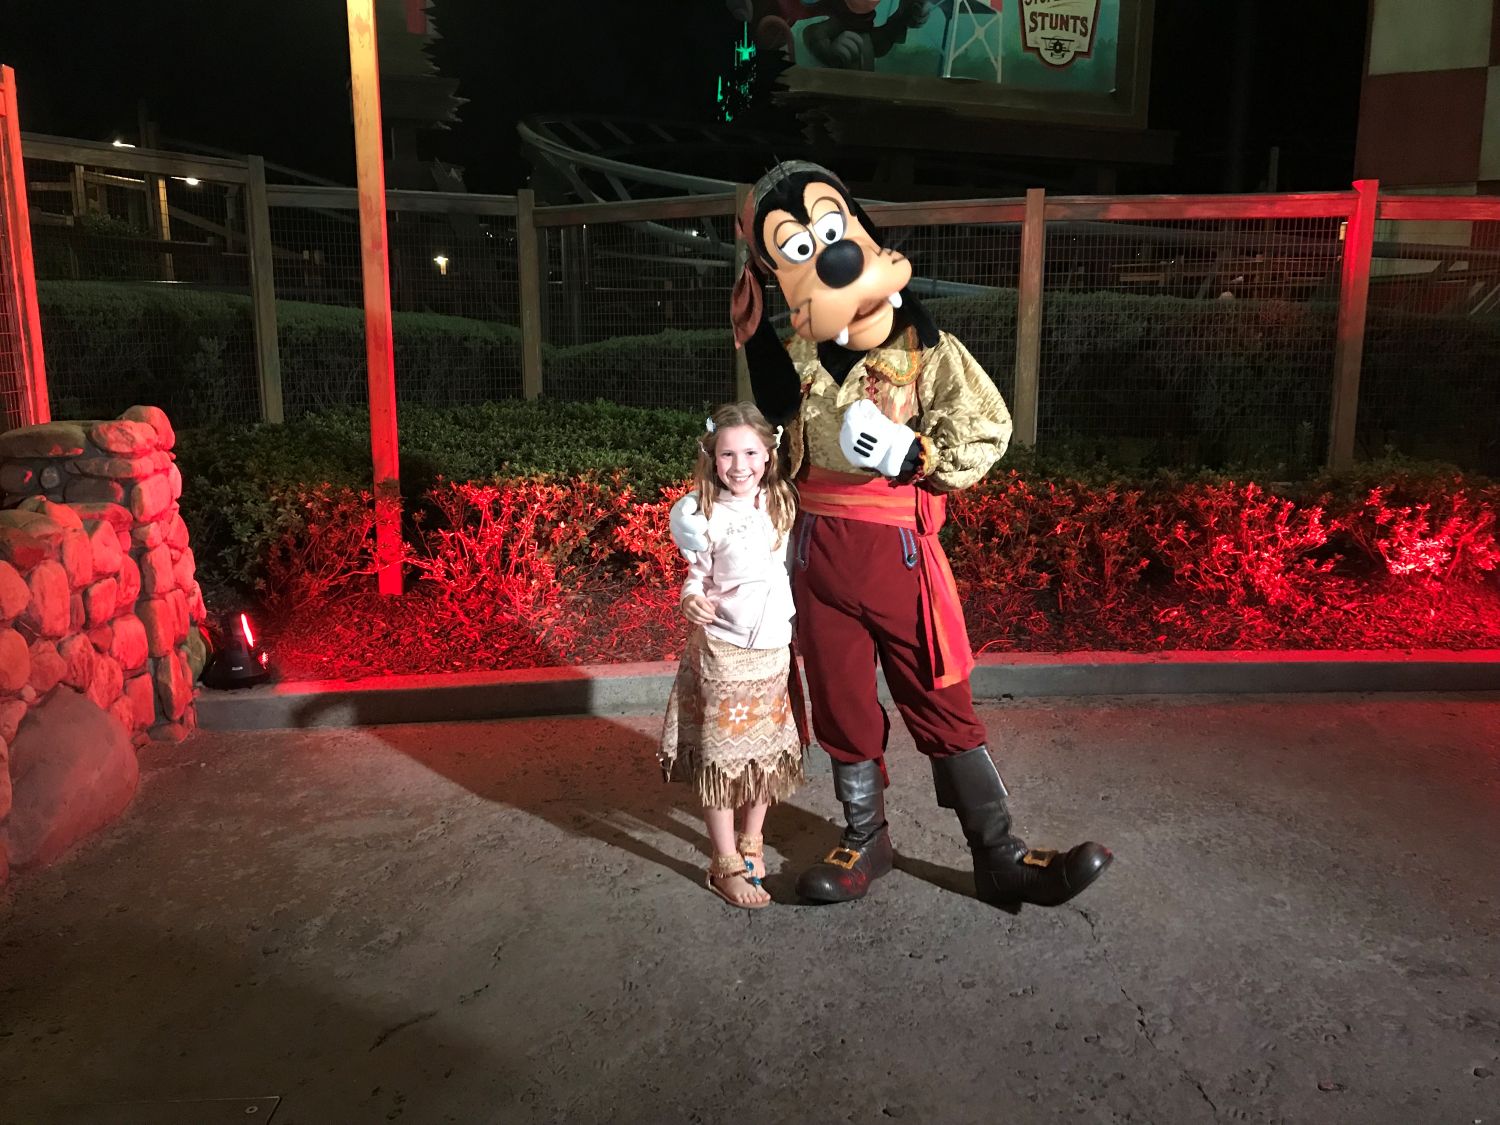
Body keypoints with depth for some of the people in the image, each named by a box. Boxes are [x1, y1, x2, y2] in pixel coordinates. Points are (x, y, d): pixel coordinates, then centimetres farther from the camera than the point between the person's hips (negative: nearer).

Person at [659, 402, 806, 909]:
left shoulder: (784, 504, 2)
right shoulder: (709, 515, -9)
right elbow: (697, 575, -2)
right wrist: (692, 600, -23)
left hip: (776, 645, 4)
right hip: (724, 649, -4)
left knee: (769, 750, 13)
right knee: (721, 755, 1)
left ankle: (751, 840, 34)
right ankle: (726, 865, 13)